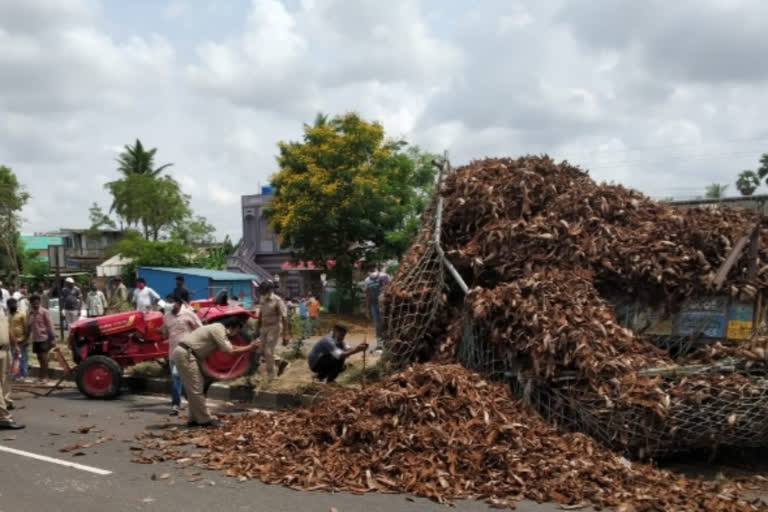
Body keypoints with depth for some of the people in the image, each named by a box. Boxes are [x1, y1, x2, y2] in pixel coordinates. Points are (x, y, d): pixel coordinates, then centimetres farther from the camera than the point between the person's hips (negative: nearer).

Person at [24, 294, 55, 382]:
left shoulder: (44, 312, -11)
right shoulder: (30, 313, 4)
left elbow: (49, 325, -11)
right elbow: (28, 326, 12)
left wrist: (52, 338, -12)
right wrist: (26, 338, 13)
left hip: (44, 338, -5)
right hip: (35, 338, 5)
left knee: (44, 357, -5)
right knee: (39, 357, 12)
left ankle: (45, 376, 3)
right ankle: (42, 374, 22)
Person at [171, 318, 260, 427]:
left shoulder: (219, 330, 17)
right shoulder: (218, 330, -13)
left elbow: (231, 348, 15)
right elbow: (230, 351, -16)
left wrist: (250, 347, 8)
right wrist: (250, 348, -8)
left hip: (185, 354, 11)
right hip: (185, 354, -11)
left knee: (194, 389, 15)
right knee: (196, 389, -5)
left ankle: (194, 419, 19)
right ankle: (205, 419, 0)